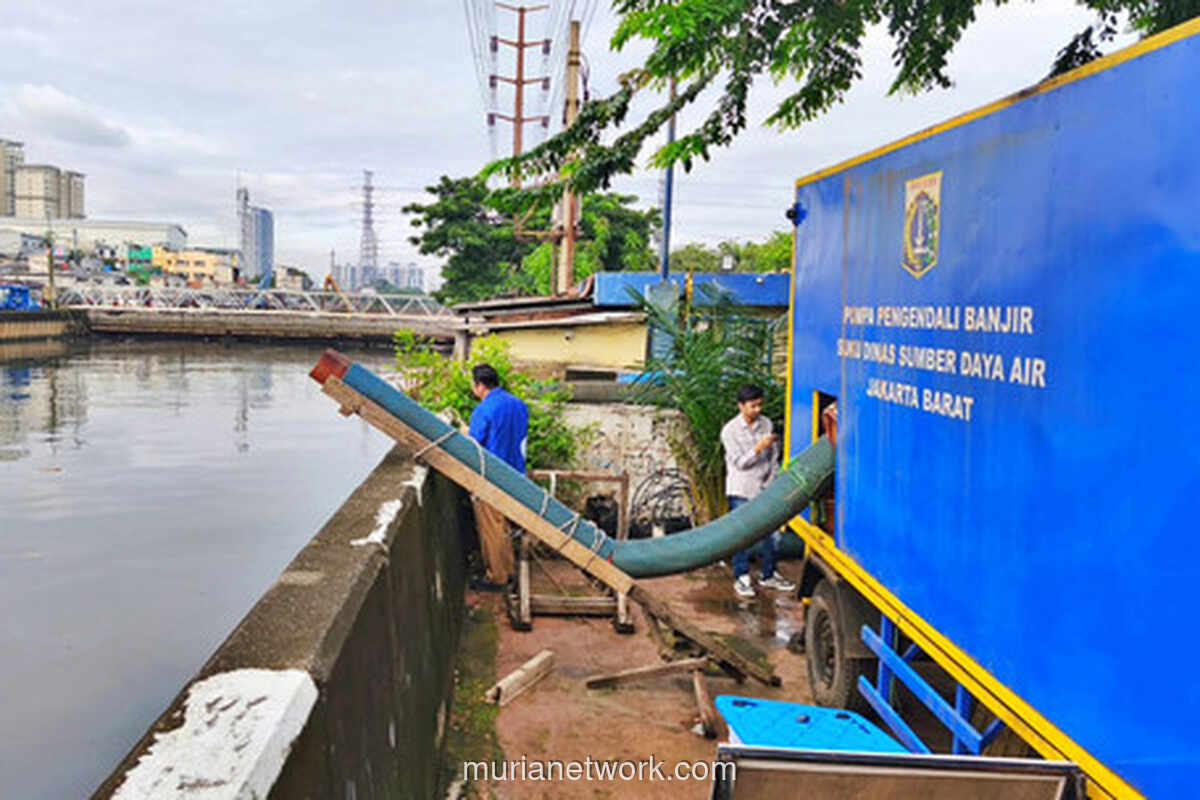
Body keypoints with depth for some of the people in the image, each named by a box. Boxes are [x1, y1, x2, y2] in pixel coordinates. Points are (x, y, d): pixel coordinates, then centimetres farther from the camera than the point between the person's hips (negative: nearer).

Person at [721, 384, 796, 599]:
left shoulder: (766, 424, 4)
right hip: (741, 492, -4)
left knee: (772, 534, 7)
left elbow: (774, 458, 10)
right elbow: (740, 462, -14)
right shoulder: (730, 431, -9)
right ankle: (741, 578, 16)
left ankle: (768, 575, 24)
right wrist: (759, 447, -26)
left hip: (764, 490, 4)